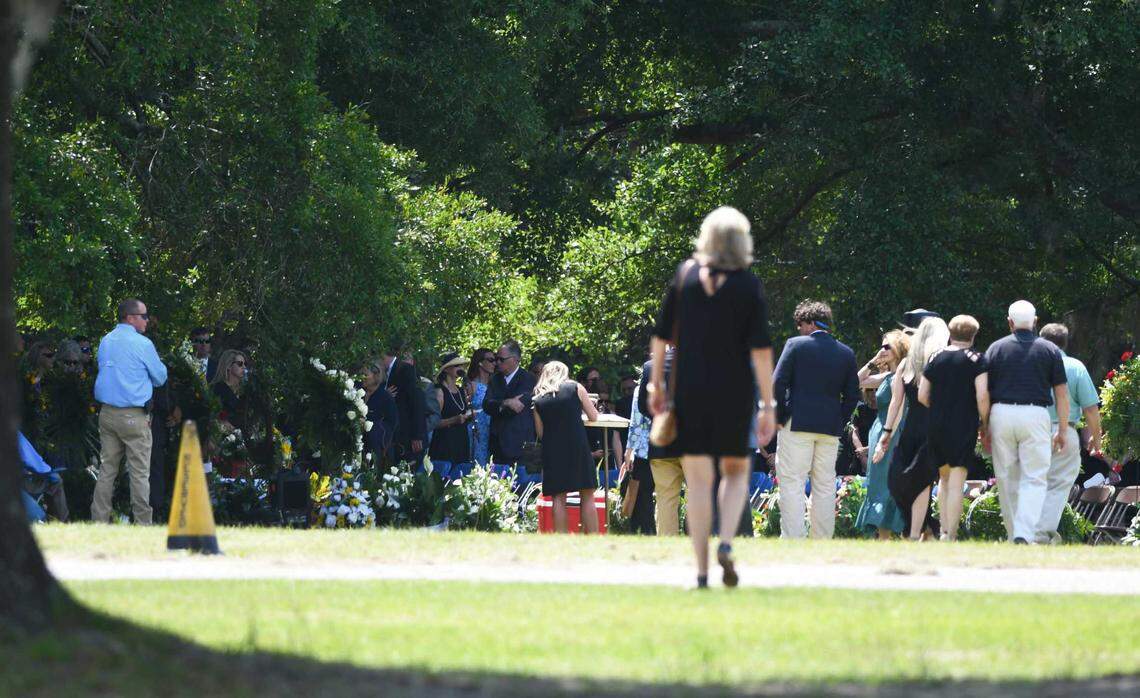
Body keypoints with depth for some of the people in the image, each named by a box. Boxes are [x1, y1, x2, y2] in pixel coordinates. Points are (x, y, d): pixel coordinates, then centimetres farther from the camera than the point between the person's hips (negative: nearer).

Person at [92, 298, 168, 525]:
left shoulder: (105, 342, 10)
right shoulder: (142, 344, -9)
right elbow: (160, 377, 0)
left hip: (107, 413, 6)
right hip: (133, 416, -6)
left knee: (107, 469, 8)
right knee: (140, 473, -2)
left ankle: (99, 521, 5)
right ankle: (143, 522, -2)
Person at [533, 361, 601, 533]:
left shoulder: (538, 399, 9)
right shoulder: (576, 388, 4)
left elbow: (540, 432, 11)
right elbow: (594, 416, 9)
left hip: (552, 450, 2)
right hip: (577, 447, -2)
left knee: (558, 497, 4)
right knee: (587, 496, 1)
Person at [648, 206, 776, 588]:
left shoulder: (685, 275, 0)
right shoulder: (749, 285, -5)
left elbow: (662, 335, 2)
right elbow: (761, 349, -10)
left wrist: (656, 384, 12)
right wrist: (768, 405, -7)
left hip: (690, 389, 1)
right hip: (734, 391, -1)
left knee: (697, 479, 4)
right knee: (736, 471, 18)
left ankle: (702, 570, -1)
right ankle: (726, 543, -6)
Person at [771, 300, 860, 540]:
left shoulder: (796, 345, -4)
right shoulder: (846, 353, 8)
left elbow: (778, 383, -8)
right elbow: (852, 395, 8)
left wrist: (780, 417, 1)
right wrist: (839, 422, 14)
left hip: (797, 423, -4)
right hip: (830, 428, 4)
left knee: (792, 485, -3)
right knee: (825, 487, 8)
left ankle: (792, 540, -11)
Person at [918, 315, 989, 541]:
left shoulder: (936, 358, 7)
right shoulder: (976, 360, -5)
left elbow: (922, 396, 6)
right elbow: (982, 395, -14)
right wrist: (984, 423, -1)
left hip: (936, 426, 4)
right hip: (964, 427, -4)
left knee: (944, 477, 19)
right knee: (956, 482, -4)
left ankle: (943, 529, 16)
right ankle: (951, 535, -9)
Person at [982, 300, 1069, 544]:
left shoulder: (996, 348, 6)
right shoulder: (1050, 350, 5)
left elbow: (983, 392, 5)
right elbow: (1062, 393, 3)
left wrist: (984, 428, 10)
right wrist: (1063, 430, 9)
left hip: (1001, 414, 1)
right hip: (1035, 415, -1)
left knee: (1007, 480, 11)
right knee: (1035, 479, -2)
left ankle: (1014, 535, 16)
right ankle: (1025, 534, -19)